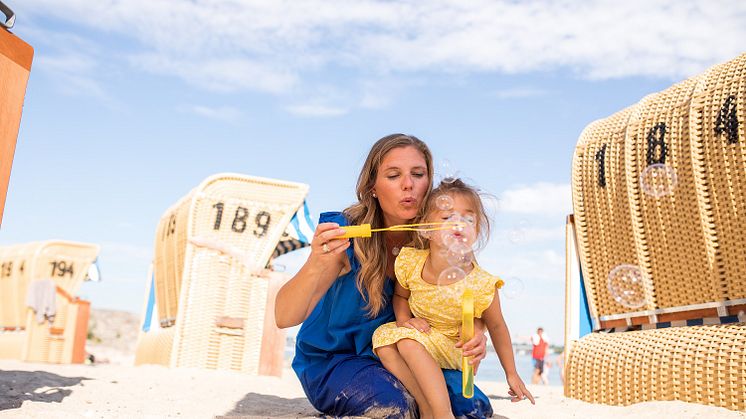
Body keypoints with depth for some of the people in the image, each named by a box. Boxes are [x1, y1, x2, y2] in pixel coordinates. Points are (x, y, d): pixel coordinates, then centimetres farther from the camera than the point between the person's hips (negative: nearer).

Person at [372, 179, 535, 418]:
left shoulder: (481, 286, -25)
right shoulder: (410, 264, -16)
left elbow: (496, 327, -8)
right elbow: (400, 295, 6)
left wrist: (511, 374, 1)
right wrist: (403, 319, -15)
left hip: (456, 348, -5)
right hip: (420, 332, 5)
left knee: (407, 342, -28)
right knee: (383, 337, -20)